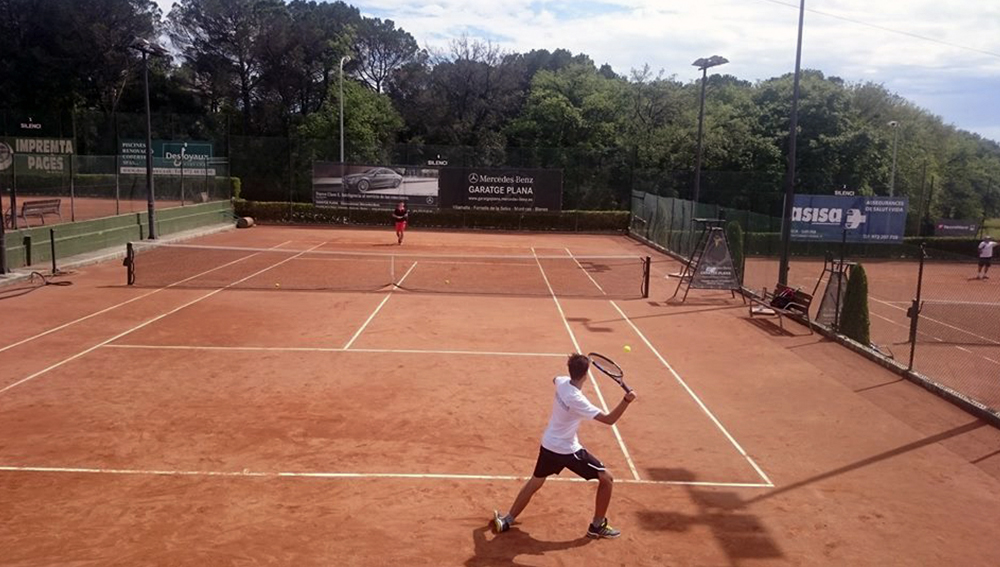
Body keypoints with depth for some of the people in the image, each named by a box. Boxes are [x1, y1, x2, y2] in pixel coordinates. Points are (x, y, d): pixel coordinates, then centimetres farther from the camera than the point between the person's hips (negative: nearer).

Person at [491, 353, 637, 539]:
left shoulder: (561, 382, -7)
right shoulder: (577, 400, -28)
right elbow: (609, 420, -30)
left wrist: (577, 365, 25)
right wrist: (626, 400, -39)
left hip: (548, 445, 7)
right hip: (568, 451, -7)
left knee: (534, 483, 25)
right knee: (607, 479, 8)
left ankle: (505, 521, 27)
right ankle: (598, 526, 17)